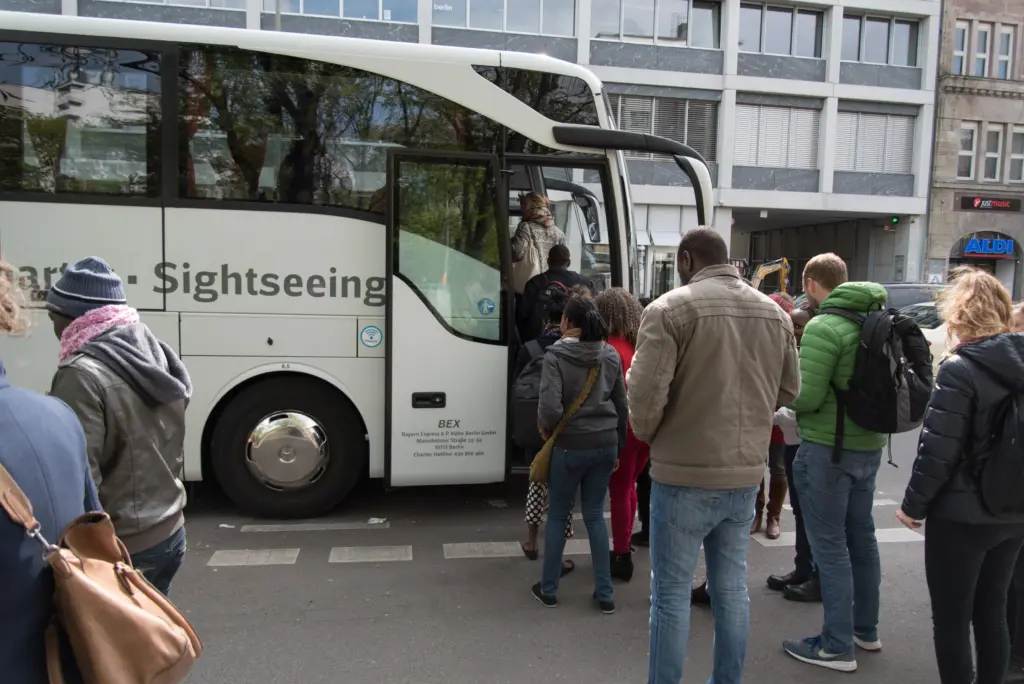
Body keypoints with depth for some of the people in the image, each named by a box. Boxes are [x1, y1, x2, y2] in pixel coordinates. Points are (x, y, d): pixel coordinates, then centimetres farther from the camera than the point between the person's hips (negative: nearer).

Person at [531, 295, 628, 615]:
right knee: (595, 514, 15)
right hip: (605, 445, 4)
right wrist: (618, 445, 18)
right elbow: (621, 405, 8)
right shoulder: (611, 355, 2)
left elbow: (550, 408, -21)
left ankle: (548, 589, 24)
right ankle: (605, 593, 18)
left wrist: (545, 428, 0)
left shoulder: (556, 355, -13)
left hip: (570, 446, -4)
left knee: (557, 515, 13)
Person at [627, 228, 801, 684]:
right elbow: (788, 390, 13)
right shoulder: (775, 313, 8)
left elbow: (645, 392, -18)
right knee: (731, 587, 18)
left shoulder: (671, 309, -13)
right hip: (746, 473, 6)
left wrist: (647, 435, 1)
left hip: (684, 474, -6)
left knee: (671, 592, 7)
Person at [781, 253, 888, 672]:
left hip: (828, 448, -8)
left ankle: (837, 646, 10)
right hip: (869, 444, 8)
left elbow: (805, 397, -21)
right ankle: (866, 629, 34)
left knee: (829, 544, 1)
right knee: (861, 535, 19)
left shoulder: (823, 327, -19)